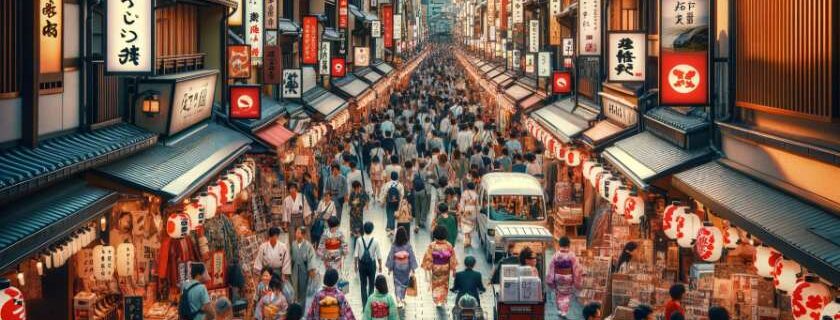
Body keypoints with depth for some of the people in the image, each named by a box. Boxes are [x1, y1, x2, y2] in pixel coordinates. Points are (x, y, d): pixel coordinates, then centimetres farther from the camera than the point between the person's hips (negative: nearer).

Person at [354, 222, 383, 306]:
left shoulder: (359, 240, -10)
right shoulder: (375, 241, -13)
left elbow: (356, 254, -5)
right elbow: (378, 255, -6)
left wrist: (356, 265, 8)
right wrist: (380, 265, 8)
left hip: (362, 264, 1)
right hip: (372, 264, -1)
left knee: (363, 284, 9)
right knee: (371, 284, 15)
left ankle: (364, 304, 7)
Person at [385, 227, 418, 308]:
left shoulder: (394, 246, -13)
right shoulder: (408, 245, -13)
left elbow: (391, 257, -8)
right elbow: (412, 257, -11)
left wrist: (390, 268, 2)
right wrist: (412, 269, -3)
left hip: (397, 267, -1)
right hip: (406, 267, 1)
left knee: (397, 284, 5)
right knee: (404, 283, 20)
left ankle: (399, 300, -11)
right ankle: (402, 299, 32)